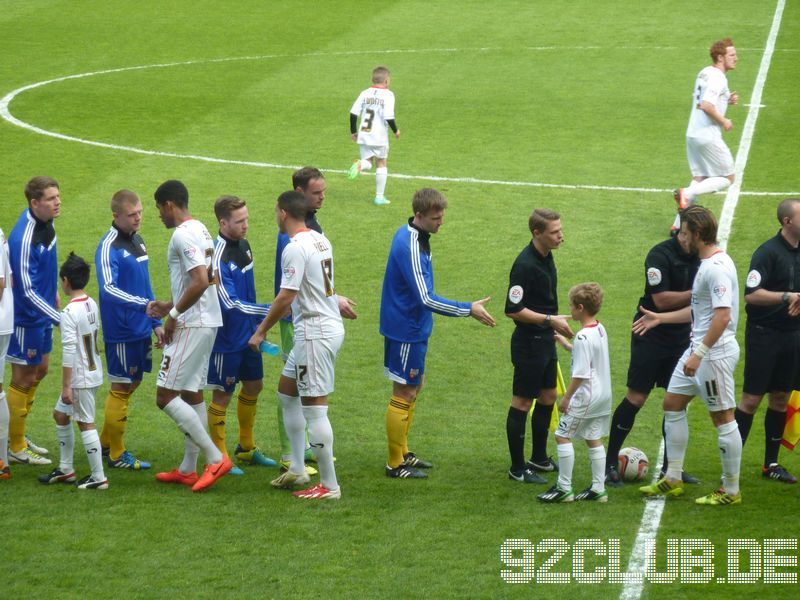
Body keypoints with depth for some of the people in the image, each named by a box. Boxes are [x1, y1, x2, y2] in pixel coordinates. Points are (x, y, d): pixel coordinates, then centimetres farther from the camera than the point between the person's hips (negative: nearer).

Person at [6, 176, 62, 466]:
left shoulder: (45, 223, -2)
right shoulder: (23, 238, -29)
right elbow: (27, 291, -27)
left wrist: (53, 292, 21)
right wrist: (60, 319, -26)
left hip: (42, 315, 9)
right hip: (25, 318, -9)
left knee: (40, 371, 20)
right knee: (23, 380, 2)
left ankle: (19, 436, 34)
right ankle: (16, 447, 16)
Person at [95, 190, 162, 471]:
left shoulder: (137, 241, 12)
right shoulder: (109, 247, -15)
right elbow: (108, 288, -27)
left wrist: (156, 322, 20)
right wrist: (143, 304, -36)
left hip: (141, 329, 8)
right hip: (121, 331, -8)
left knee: (131, 384, 15)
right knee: (121, 387, -1)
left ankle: (105, 443, 28)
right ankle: (116, 455, 8)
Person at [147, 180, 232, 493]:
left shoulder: (182, 235, -16)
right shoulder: (201, 230, 16)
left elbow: (200, 282, -25)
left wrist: (174, 315, -15)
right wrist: (169, 306, 19)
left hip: (191, 326, -10)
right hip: (208, 323, 10)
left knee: (166, 396, -9)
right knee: (191, 394, 15)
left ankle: (215, 458, -12)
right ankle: (188, 469, 20)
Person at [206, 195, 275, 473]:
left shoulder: (244, 246, 3)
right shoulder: (218, 258, -25)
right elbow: (231, 304, -28)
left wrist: (258, 324, 22)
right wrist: (272, 311, -28)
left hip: (248, 335, 9)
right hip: (226, 338, -9)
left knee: (253, 386, 18)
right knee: (222, 395, 2)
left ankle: (246, 448, 34)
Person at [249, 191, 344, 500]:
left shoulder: (296, 248, -17)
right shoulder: (320, 240, 10)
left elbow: (285, 298, -19)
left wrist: (261, 331, -10)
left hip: (315, 332, -10)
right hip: (331, 326, 10)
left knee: (314, 408, -5)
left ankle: (329, 485, -2)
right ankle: (297, 469, 25)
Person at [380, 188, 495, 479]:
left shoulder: (409, 235, 5)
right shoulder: (410, 248, -26)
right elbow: (426, 299, -29)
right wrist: (469, 310, -25)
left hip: (411, 327, 10)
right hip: (406, 331, -10)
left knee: (413, 388, 19)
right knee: (405, 394, -1)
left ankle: (403, 452, 30)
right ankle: (395, 464, 9)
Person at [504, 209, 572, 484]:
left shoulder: (546, 256, 6)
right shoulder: (525, 265, -24)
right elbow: (513, 310, -24)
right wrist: (550, 320, -23)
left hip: (545, 340, 9)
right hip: (528, 343, -9)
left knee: (548, 397, 17)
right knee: (522, 402, 0)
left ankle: (539, 458, 30)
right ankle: (518, 468, 8)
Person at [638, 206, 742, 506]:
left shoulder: (717, 267, -20)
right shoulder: (706, 263, 12)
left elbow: (723, 315, -27)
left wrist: (699, 354, -28)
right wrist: (660, 318, 26)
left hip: (715, 353, -11)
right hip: (698, 349, 11)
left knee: (722, 417, -2)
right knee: (672, 404, 15)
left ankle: (731, 491, 7)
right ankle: (673, 480, 22)